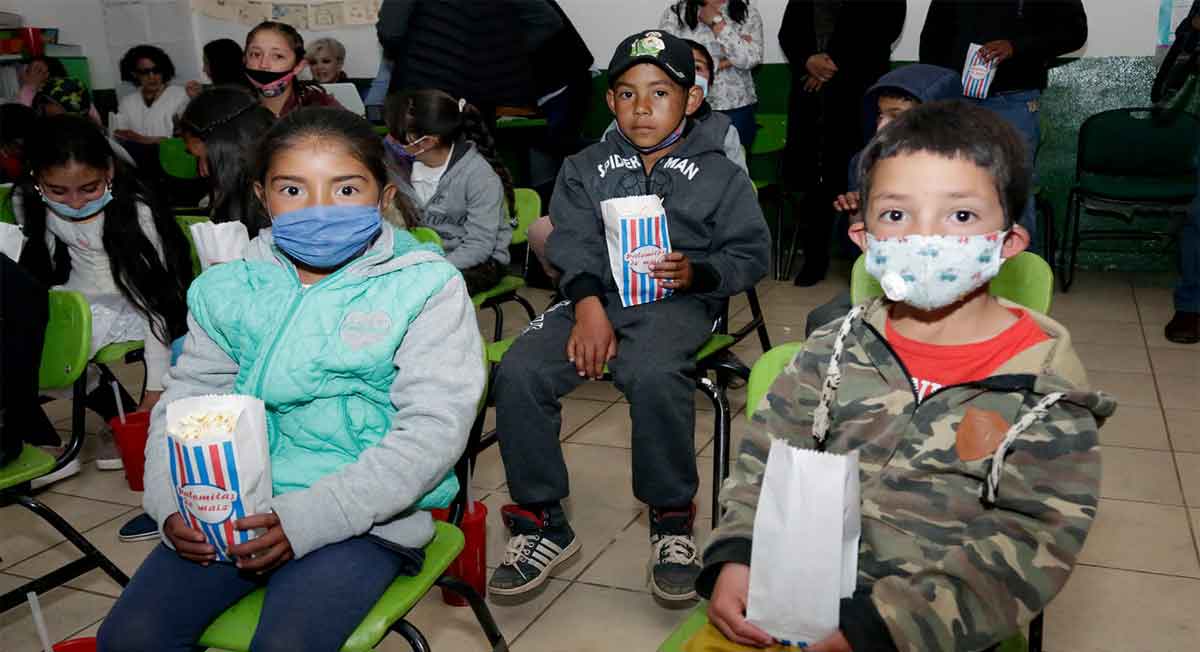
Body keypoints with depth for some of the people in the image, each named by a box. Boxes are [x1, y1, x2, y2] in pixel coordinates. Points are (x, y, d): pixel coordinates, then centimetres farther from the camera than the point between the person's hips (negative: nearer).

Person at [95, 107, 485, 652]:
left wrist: (307, 518, -21)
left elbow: (433, 428, -15)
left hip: (364, 513, -4)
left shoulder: (425, 287, -8)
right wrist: (173, 504, -8)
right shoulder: (229, 289, 8)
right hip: (235, 506, 5)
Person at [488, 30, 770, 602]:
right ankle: (542, 522, -7)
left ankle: (671, 521, -15)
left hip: (676, 301, -3)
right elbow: (574, 241, 1)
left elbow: (751, 252, 7)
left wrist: (697, 272, -14)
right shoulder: (586, 168, 16)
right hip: (593, 297, 3)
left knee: (652, 376, -37)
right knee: (517, 372, -23)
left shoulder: (718, 174, 11)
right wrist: (588, 307, -17)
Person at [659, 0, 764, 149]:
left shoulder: (748, 13, 3)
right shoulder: (674, 13, -1)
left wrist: (717, 21, -11)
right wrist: (724, 62, -9)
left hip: (737, 109, 1)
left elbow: (750, 59, -13)